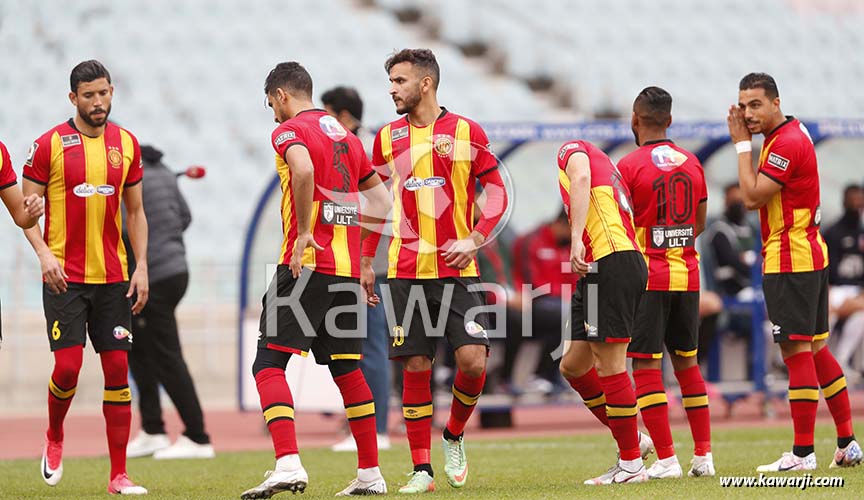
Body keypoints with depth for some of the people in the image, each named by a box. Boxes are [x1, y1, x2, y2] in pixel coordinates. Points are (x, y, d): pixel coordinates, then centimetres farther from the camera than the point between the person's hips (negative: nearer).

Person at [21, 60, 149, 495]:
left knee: (118, 369, 0)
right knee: (68, 366, -12)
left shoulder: (127, 144, 8)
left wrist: (141, 267, 6)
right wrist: (44, 254, -15)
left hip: (113, 277, 3)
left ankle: (119, 475, 4)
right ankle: (54, 438, 19)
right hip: (64, 276, -3)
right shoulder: (50, 144, -4)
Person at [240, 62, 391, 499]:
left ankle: (288, 464, -21)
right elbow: (381, 200, 24)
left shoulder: (289, 131, -3)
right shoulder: (346, 136, 20)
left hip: (306, 263, -7)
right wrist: (366, 263, 25)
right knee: (347, 370, 14)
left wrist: (304, 234, -19)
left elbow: (304, 170, -26)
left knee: (268, 364, -6)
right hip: (347, 268, 7)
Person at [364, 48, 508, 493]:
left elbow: (496, 192, 4)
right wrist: (367, 261, 14)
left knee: (473, 361, -13)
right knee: (415, 368, -1)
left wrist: (473, 240, -9)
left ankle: (454, 437, 15)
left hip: (457, 269, -2)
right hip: (405, 271, 2)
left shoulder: (466, 132, 2)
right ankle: (421, 470, 6)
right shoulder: (387, 137, 10)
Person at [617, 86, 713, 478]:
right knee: (686, 362, 16)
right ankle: (703, 455, 15)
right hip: (687, 275, 6)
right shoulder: (692, 163, 7)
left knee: (646, 368, -2)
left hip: (647, 277, -6)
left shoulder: (630, 166, -11)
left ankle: (666, 459, -8)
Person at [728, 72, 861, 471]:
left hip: (789, 260, -11)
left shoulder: (786, 143, -18)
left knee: (796, 350, -10)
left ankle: (803, 453, -10)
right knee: (815, 349, 14)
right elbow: (758, 193, 18)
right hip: (811, 256, 11)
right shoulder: (793, 132, 14)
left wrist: (742, 144, -13)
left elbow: (752, 197, -18)